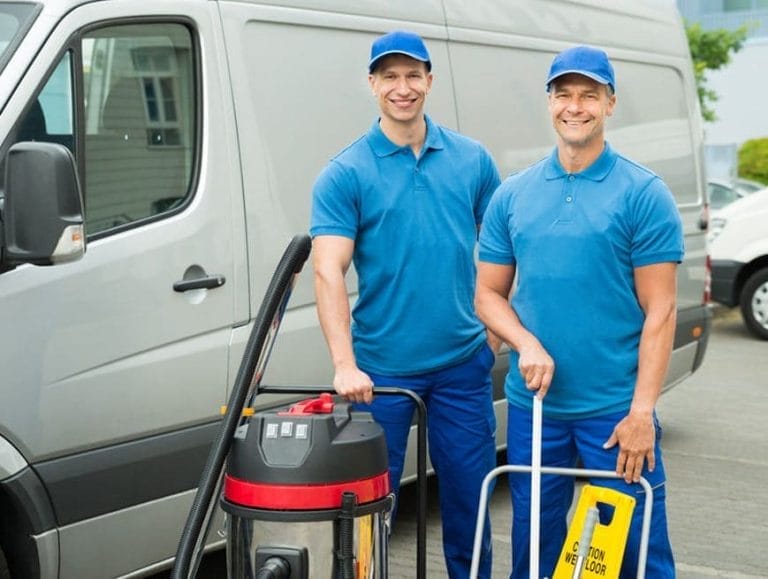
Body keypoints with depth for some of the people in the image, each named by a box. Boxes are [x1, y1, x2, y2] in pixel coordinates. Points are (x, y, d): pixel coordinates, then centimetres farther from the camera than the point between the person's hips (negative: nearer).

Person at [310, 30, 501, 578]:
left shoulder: (472, 159, 3)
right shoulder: (345, 174, -6)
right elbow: (328, 271, -15)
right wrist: (345, 365, -25)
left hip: (464, 359, 2)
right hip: (382, 367, -2)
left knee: (468, 492, 12)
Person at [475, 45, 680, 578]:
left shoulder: (644, 194, -5)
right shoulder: (512, 195, 7)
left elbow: (659, 312, -7)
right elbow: (489, 295, 9)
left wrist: (641, 412, -13)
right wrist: (527, 345, -11)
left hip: (616, 409, -3)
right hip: (533, 405, 4)